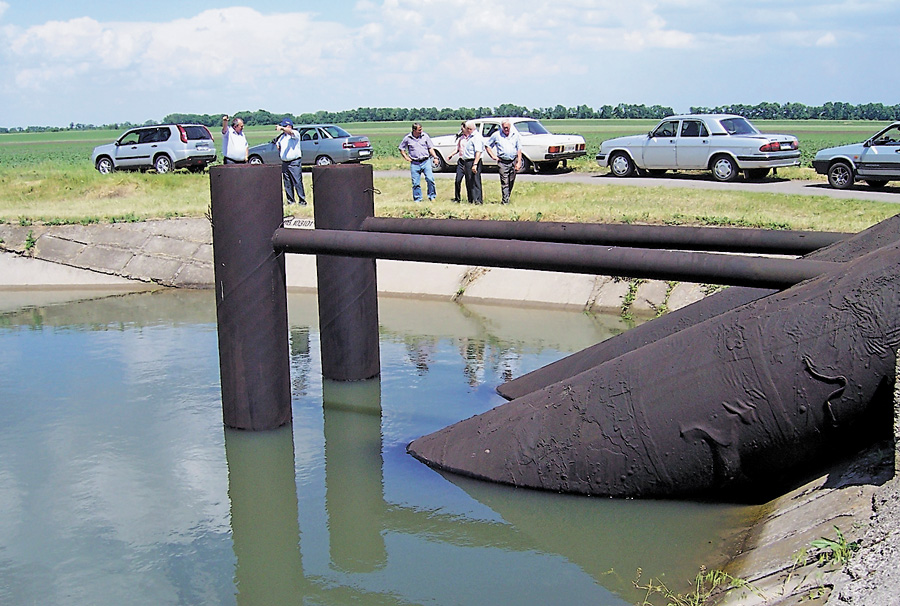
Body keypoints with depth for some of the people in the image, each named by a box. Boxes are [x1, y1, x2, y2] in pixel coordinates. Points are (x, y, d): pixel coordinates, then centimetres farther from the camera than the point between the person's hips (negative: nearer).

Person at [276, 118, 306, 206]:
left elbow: (290, 132, -27)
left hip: (295, 162, -7)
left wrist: (281, 128, -42)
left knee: (298, 182, -9)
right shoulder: (281, 137, 17)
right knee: (287, 184, 7)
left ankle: (302, 200, -5)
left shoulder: (295, 134, -3)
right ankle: (290, 201, 13)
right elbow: (278, 147, 31)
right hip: (284, 163, 7)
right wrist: (277, 144, 9)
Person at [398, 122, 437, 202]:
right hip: (414, 163, 0)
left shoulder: (425, 136, 5)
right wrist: (406, 157, 5)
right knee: (416, 183, 1)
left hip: (426, 162, 0)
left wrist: (435, 157, -3)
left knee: (430, 179, -12)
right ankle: (417, 199, 13)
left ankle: (432, 197, 2)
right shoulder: (407, 138, 3)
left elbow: (430, 148, 10)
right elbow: (401, 149, 16)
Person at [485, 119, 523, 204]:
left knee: (511, 182, 9)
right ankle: (505, 201, -7)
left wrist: (519, 162, 0)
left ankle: (507, 197, 23)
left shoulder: (515, 134, 5)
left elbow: (519, 149, 7)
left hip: (513, 161, 2)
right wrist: (493, 156, 0)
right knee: (504, 183, -8)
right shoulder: (496, 135, 0)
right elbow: (487, 146, 10)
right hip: (502, 162, -2)